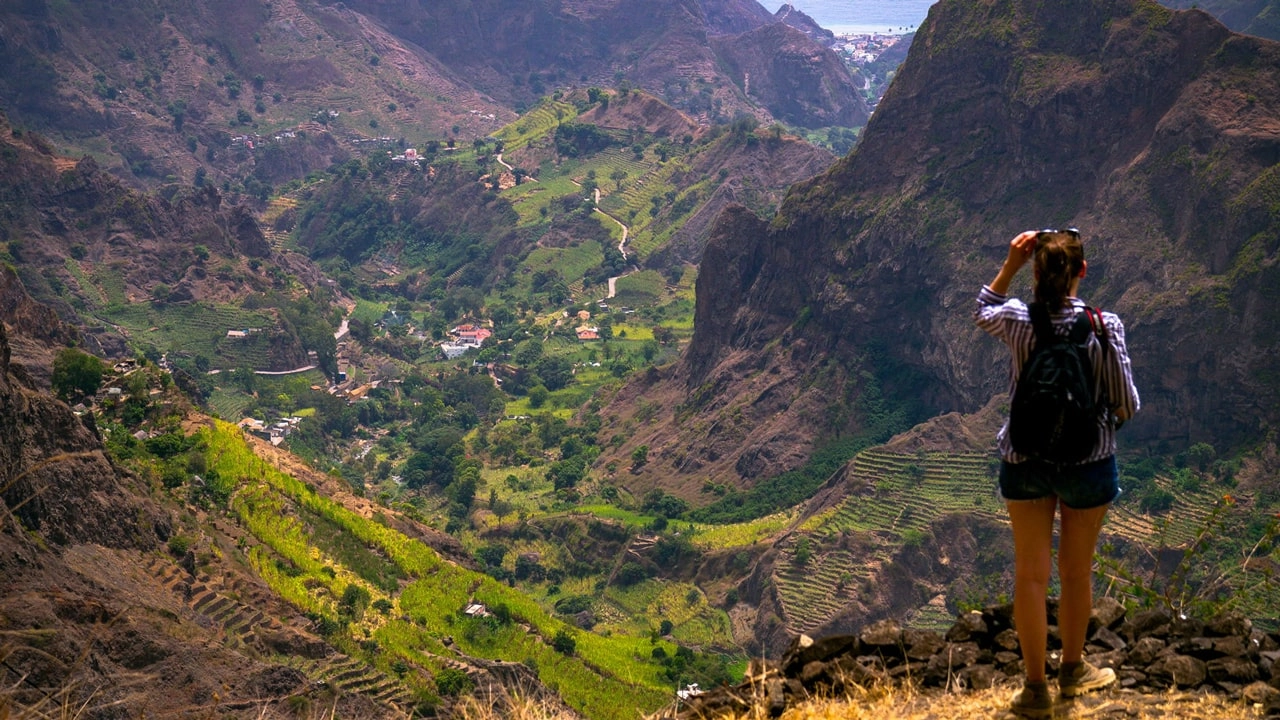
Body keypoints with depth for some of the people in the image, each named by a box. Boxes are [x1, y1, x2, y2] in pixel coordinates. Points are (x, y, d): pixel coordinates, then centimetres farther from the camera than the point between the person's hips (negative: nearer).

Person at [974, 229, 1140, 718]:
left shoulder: (1016, 321, -12)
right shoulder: (1104, 326, -17)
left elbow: (982, 313, 13)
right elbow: (1126, 404, -10)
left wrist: (1011, 264, 6)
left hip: (1024, 462, 1)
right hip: (1088, 461, -1)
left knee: (1031, 574, 11)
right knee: (1076, 571, 18)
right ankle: (1072, 671, 37)